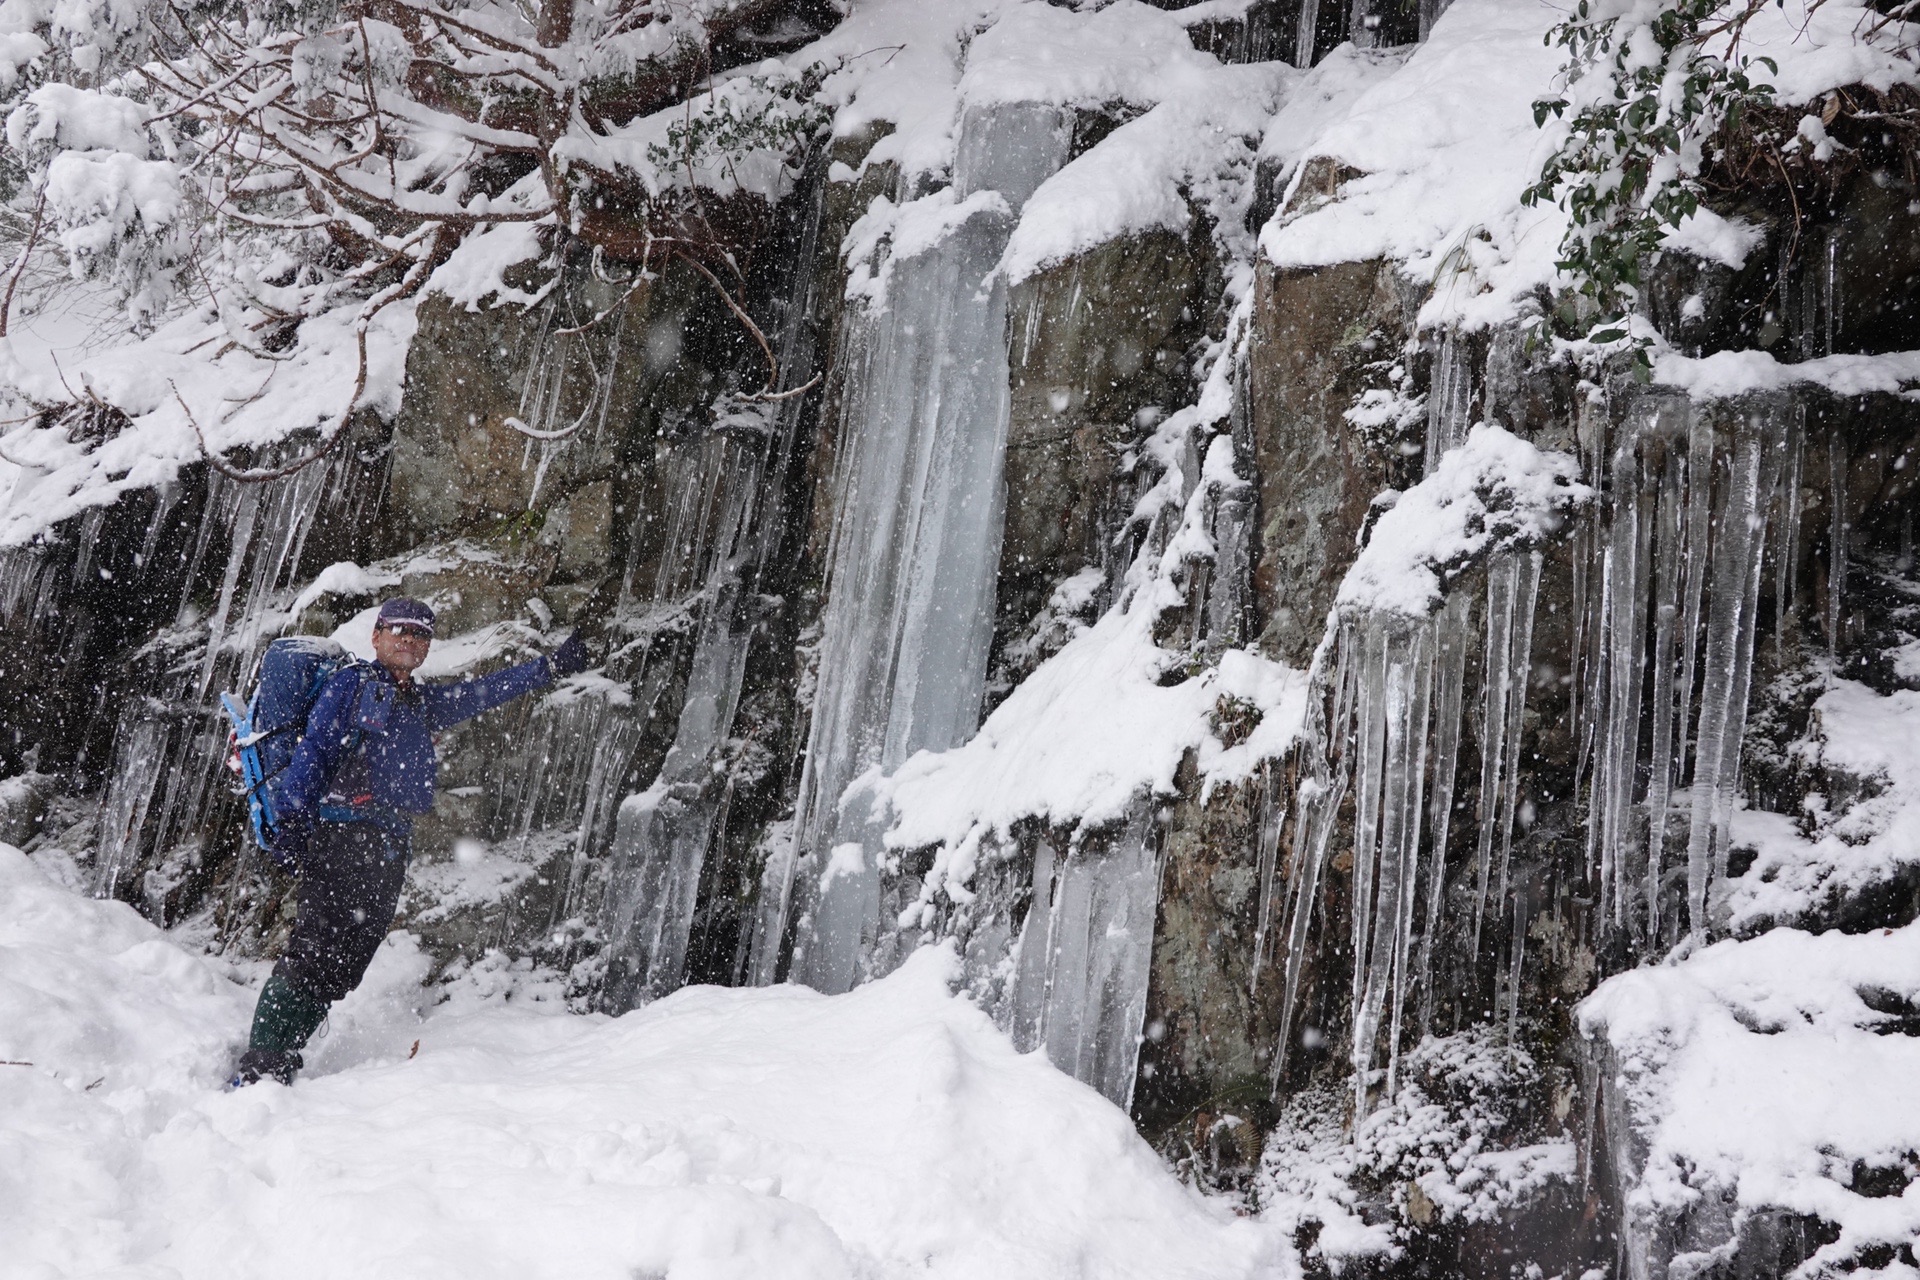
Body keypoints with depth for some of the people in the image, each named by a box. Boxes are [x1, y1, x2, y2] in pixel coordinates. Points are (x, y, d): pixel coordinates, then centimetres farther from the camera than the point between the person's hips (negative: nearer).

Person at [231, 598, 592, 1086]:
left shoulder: (424, 703, 24)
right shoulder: (351, 684, 5)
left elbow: (485, 693, 31)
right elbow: (312, 752, -2)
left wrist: (553, 667, 29)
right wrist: (290, 821, -11)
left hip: (391, 849, 7)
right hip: (342, 836, -7)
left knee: (340, 971, 1)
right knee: (312, 952, -15)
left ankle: (279, 1065, 3)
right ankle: (259, 1067, -15)